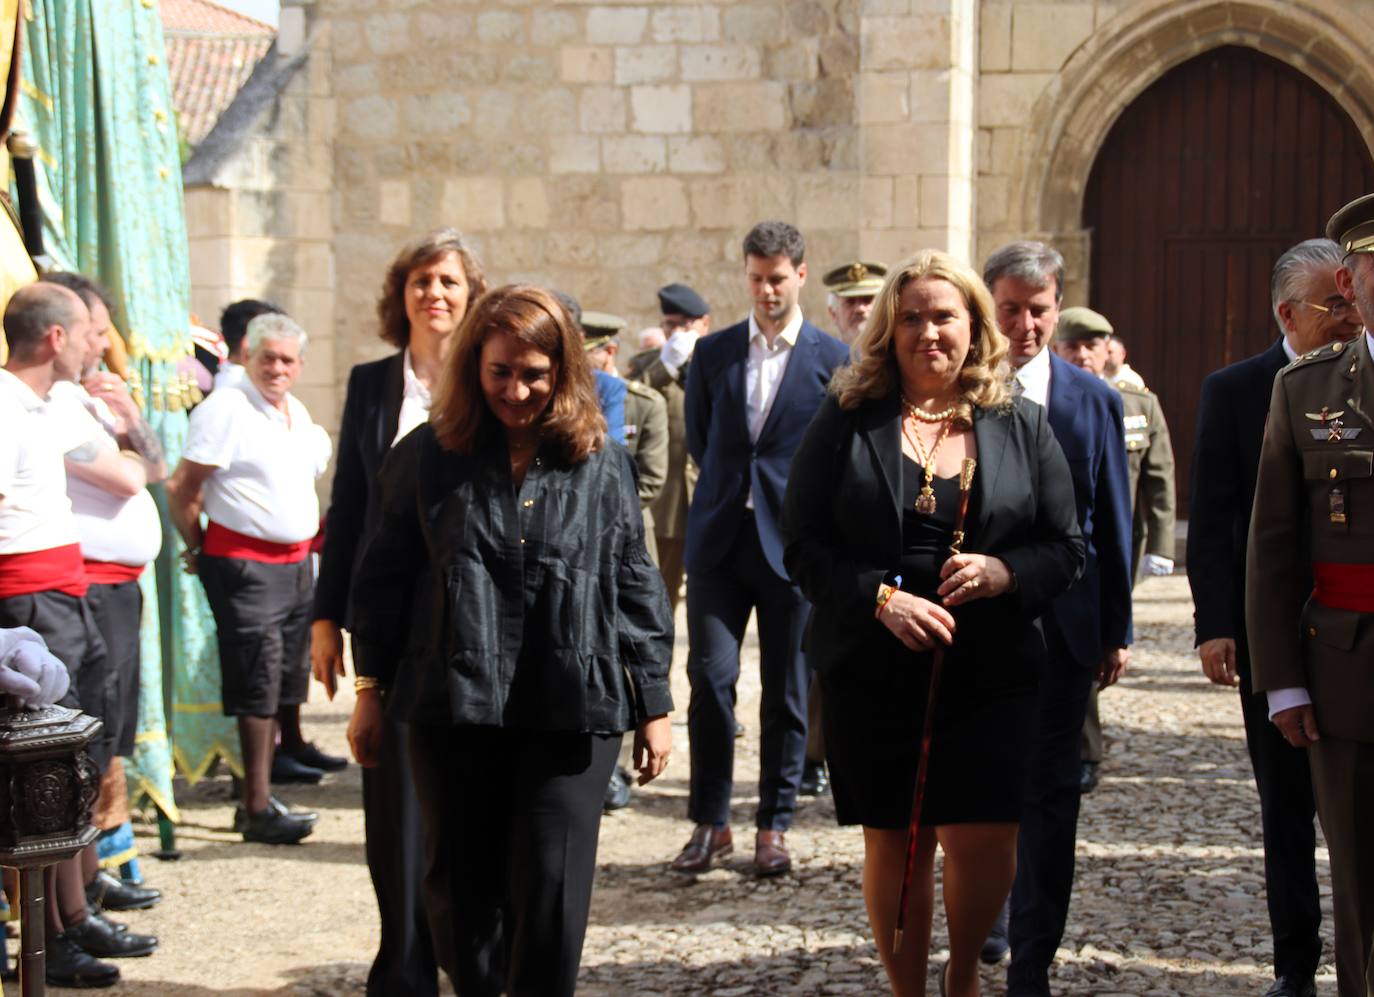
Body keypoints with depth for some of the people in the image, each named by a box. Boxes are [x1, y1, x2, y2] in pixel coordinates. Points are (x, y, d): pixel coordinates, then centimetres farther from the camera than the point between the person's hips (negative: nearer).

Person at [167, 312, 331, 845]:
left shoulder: (297, 412, 14)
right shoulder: (225, 407, -11)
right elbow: (181, 488, -13)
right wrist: (199, 547, -6)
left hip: (296, 561, 8)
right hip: (245, 563, -8)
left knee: (282, 683, 10)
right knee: (258, 684, -8)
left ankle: (258, 797, 18)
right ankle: (258, 808, -4)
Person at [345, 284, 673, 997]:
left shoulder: (600, 465, 4)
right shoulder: (429, 456, 4)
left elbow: (635, 586, 7)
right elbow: (386, 575, 9)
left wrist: (653, 704, 5)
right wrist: (370, 690, 8)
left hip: (570, 710, -1)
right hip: (453, 704, 1)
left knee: (552, 886, -3)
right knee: (460, 883, 9)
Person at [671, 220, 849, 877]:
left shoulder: (833, 360, 2)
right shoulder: (713, 353, 9)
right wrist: (731, 492, 12)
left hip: (793, 545, -1)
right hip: (719, 541, 2)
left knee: (787, 693, 4)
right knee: (710, 676, -6)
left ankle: (773, 827, 15)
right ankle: (710, 822, 6)